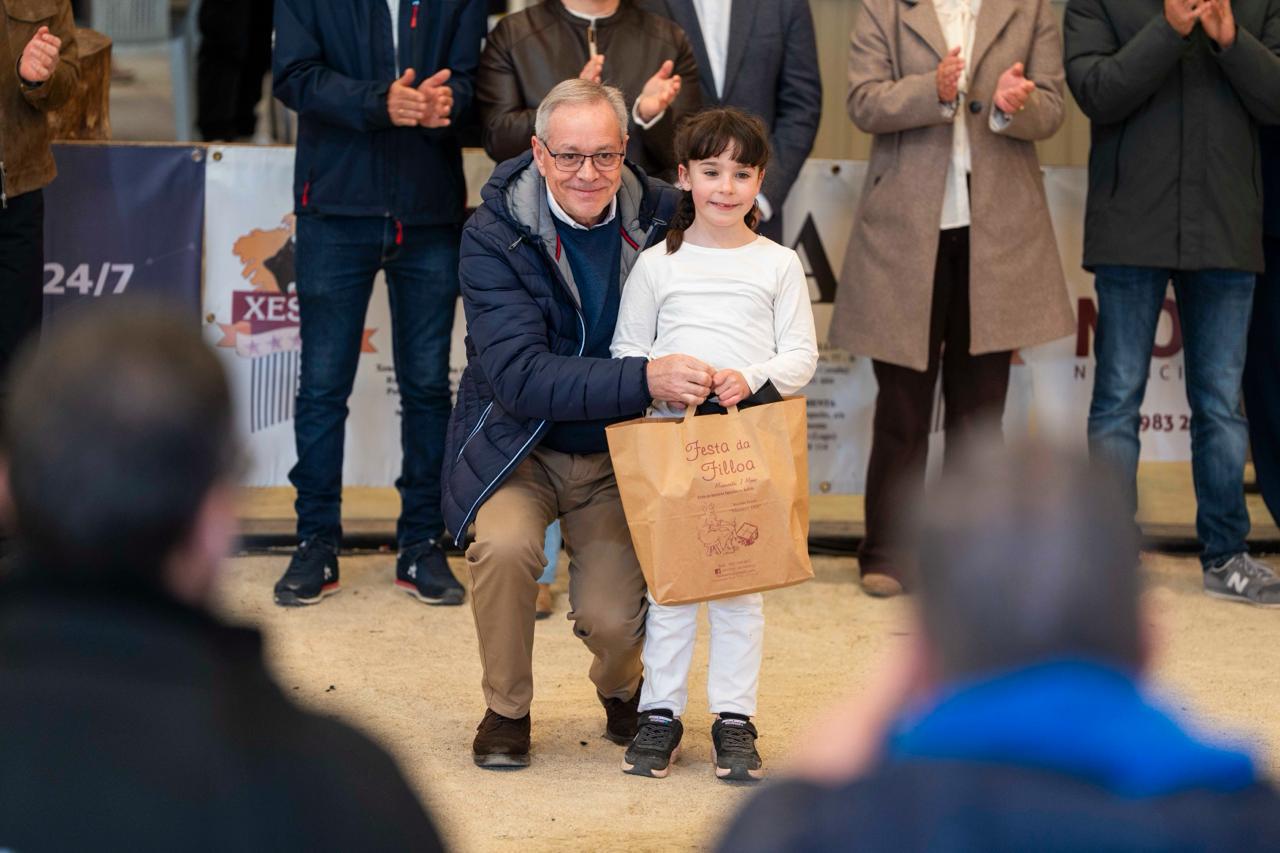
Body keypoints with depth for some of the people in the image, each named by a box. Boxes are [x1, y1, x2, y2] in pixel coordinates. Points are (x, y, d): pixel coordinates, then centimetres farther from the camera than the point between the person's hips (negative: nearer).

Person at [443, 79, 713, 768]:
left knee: (613, 618, -15)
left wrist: (716, 375, -20)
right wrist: (643, 379, -38)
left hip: (620, 454, 2)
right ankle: (506, 709, -3)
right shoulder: (494, 236, -17)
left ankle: (621, 689, 24)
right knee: (504, 545, -30)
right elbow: (517, 374, -27)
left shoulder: (661, 217, -9)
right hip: (517, 446, -1)